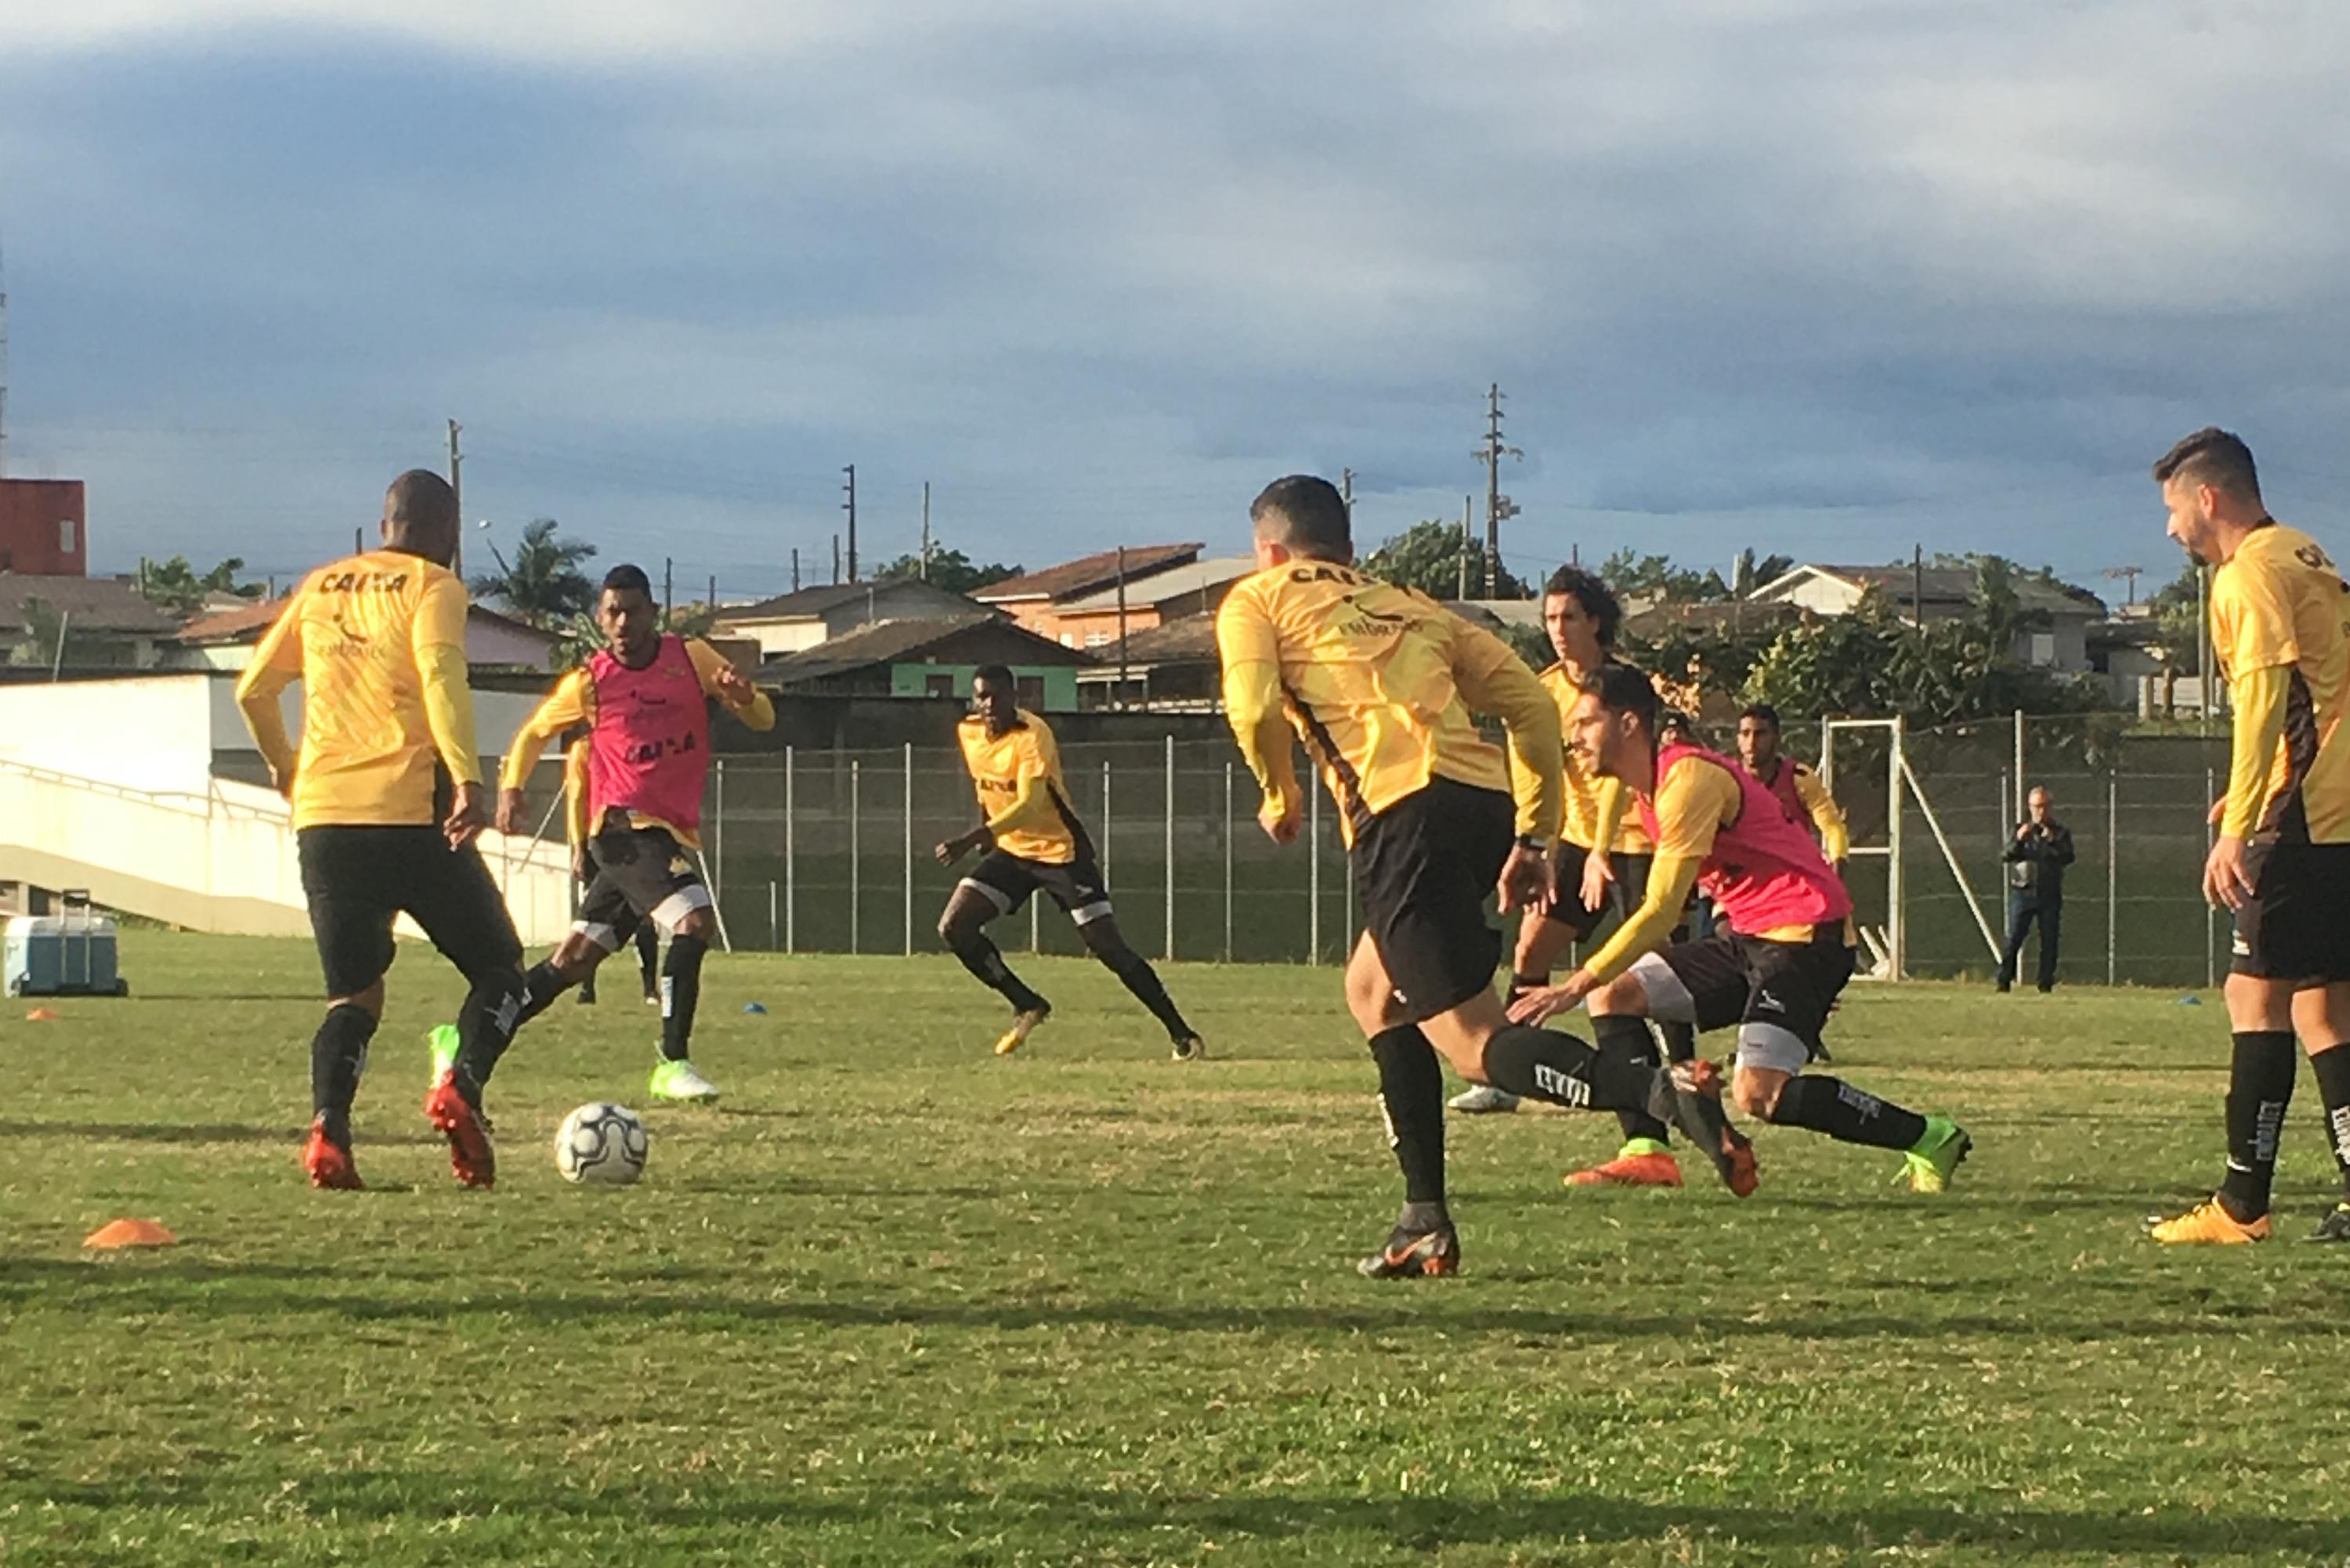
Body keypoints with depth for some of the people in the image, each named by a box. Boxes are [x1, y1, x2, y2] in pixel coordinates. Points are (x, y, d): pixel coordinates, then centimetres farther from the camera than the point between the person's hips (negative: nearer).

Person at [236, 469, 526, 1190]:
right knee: (498, 969, 9)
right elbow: (441, 674, -15)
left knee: (353, 994, 11)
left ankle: (328, 1130, -14)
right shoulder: (431, 586, 3)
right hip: (411, 813, -4)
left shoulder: (320, 587, 18)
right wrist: (465, 777, -24)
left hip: (322, 818, 4)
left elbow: (253, 688, 20)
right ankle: (460, 1086, -17)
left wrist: (285, 771, 36)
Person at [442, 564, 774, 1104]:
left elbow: (764, 720, 4)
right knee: (694, 920, -26)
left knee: (575, 959, 9)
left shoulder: (692, 658, 4)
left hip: (675, 833, 4)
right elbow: (532, 733, 15)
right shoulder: (589, 681, 0)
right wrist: (510, 787, 0)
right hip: (625, 826, -4)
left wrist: (742, 694, -19)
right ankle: (672, 1064, -21)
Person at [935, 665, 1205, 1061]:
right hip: (1011, 851, 7)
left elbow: (1028, 805, -37)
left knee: (1109, 948, -10)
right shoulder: (968, 733, -2)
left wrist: (971, 840, -47)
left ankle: (1182, 1035, 0)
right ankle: (1028, 1006, 5)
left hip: (1062, 852, -6)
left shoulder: (1032, 736, -24)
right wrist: (986, 836, 18)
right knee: (954, 928, -9)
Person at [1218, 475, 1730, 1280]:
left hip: (1403, 812, -7)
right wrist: (1534, 836, 20)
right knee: (1374, 990, 26)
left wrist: (1281, 799, 15)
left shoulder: (1256, 599, 18)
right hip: (1489, 802, 7)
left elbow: (1255, 709, -2)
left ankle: (1656, 1088, -36)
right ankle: (1425, 1221, 20)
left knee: (1475, 1044, -8)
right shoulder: (1414, 607, 31)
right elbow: (1533, 705, 20)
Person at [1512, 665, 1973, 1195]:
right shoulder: (1646, 786, 13)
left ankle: (1929, 1138, -8)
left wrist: (1576, 985, -25)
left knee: (1757, 1097, -22)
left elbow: (1660, 912, -24)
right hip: (1746, 934, 10)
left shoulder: (1687, 779, -18)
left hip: (1805, 935, -10)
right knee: (1612, 995, 1)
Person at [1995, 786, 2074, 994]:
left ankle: (2046, 985, 7)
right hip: (2022, 892, 0)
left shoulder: (2060, 832, 7)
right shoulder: (2021, 829, 9)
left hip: (2050, 894, 0)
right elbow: (2005, 856, -2)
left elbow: (2067, 858, -7)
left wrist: (2051, 841, -20)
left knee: (2049, 942, 1)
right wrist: (2018, 840, -19)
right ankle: (2004, 984, -4)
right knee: (2013, 940, -6)